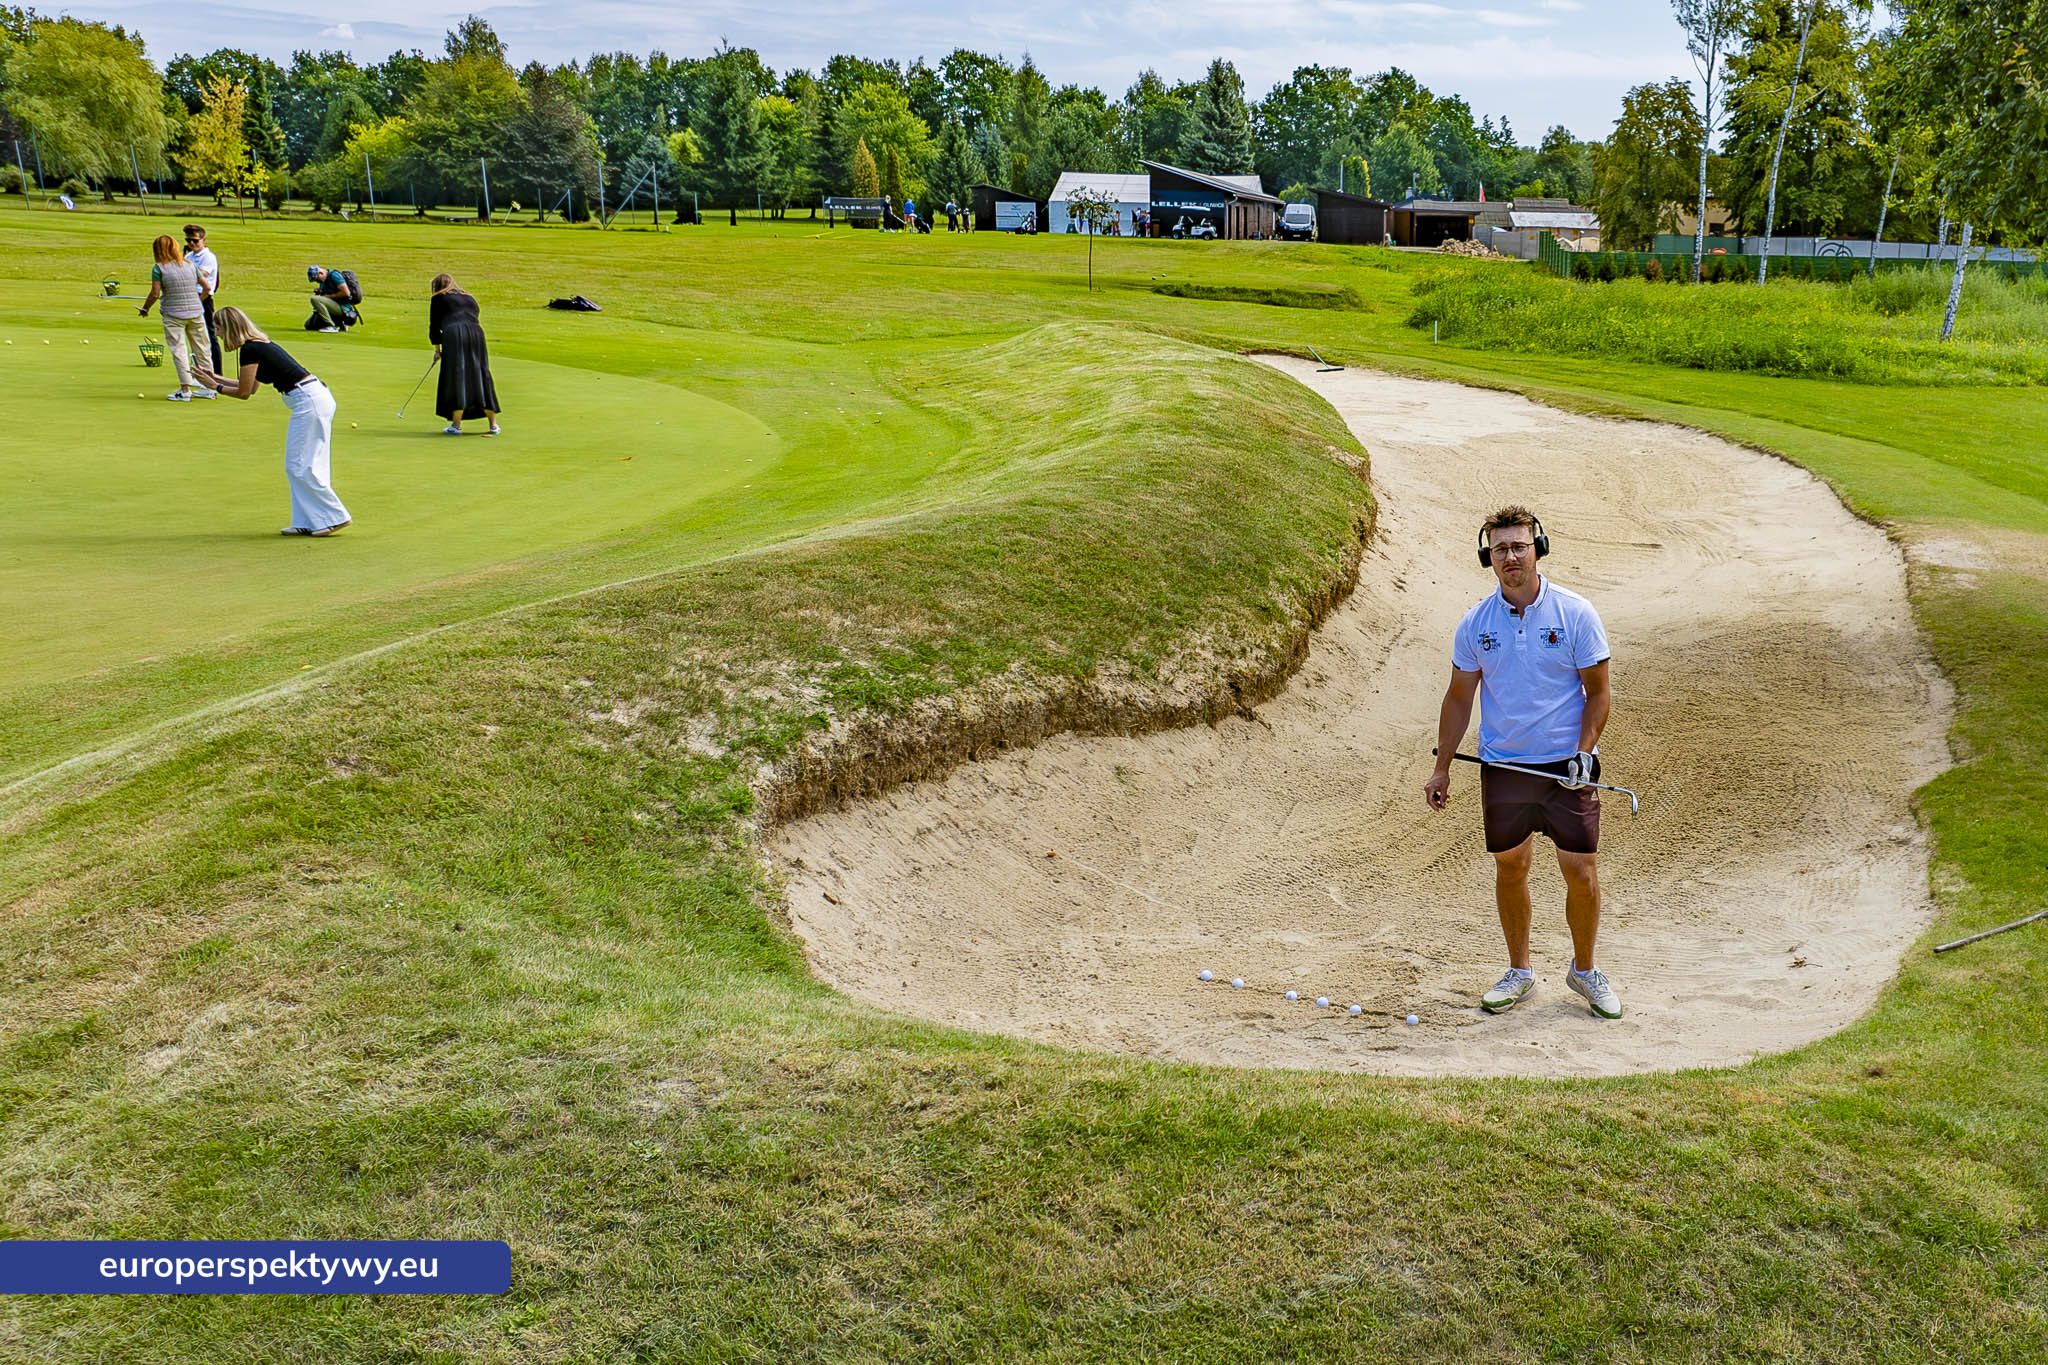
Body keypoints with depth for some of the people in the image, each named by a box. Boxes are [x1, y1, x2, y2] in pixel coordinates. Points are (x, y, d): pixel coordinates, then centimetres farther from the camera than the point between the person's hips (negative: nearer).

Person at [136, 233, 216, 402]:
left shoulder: (159, 268, -6)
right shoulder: (190, 265, 6)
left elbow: (155, 293, -10)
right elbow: (206, 287, 8)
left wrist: (144, 307, 7)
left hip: (173, 314, -4)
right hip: (196, 313, 4)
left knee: (179, 350, -2)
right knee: (202, 349, 10)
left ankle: (185, 390, -8)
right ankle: (209, 387, 14)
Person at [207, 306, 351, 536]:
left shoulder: (249, 349, -10)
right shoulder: (261, 343, 18)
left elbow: (244, 392, -4)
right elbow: (250, 387, 27)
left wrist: (217, 387, 10)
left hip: (309, 402, -10)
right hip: (318, 397, 10)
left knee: (299, 466, -4)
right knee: (300, 466, 12)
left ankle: (334, 516, 0)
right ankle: (307, 522, 14)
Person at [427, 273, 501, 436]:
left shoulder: (438, 299, 16)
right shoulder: (469, 298, 30)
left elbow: (434, 326, 14)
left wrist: (437, 349, 23)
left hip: (454, 335, -5)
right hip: (476, 334, 5)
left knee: (455, 378, -3)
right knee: (481, 376, 9)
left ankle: (456, 425, -6)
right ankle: (493, 424, 9)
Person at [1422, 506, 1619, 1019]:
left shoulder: (1576, 614, -6)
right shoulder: (1475, 624, -1)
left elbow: (1598, 692, -1)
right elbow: (1459, 698, 8)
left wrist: (1583, 753, -13)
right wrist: (1442, 768, 7)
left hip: (1566, 766, -2)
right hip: (1503, 765, 2)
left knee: (1581, 873, 1)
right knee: (1510, 869, 9)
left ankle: (1584, 969, 23)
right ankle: (1519, 972, 25)